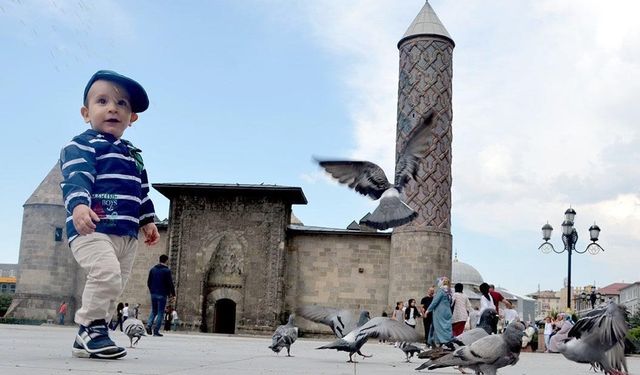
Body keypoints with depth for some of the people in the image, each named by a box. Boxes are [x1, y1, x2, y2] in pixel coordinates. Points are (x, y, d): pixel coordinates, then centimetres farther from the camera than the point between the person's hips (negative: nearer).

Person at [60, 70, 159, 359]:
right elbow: (76, 178, -19)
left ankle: (86, 339, 18)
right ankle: (91, 327, -7)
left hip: (127, 233, 8)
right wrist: (79, 205, -36)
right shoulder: (82, 145, -2)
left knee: (116, 286, 9)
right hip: (92, 228, -8)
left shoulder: (133, 154, 23)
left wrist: (147, 220, 20)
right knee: (107, 275, -26)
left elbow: (142, 191, 28)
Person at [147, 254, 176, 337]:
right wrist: (172, 293, 1)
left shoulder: (152, 269, 9)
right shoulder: (167, 271, -8)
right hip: (162, 294, -5)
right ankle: (156, 330, -5)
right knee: (160, 312, 1)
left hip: (153, 293, 5)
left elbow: (148, 282, 13)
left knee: (153, 311, 17)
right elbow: (170, 283, -9)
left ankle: (149, 324, -6)